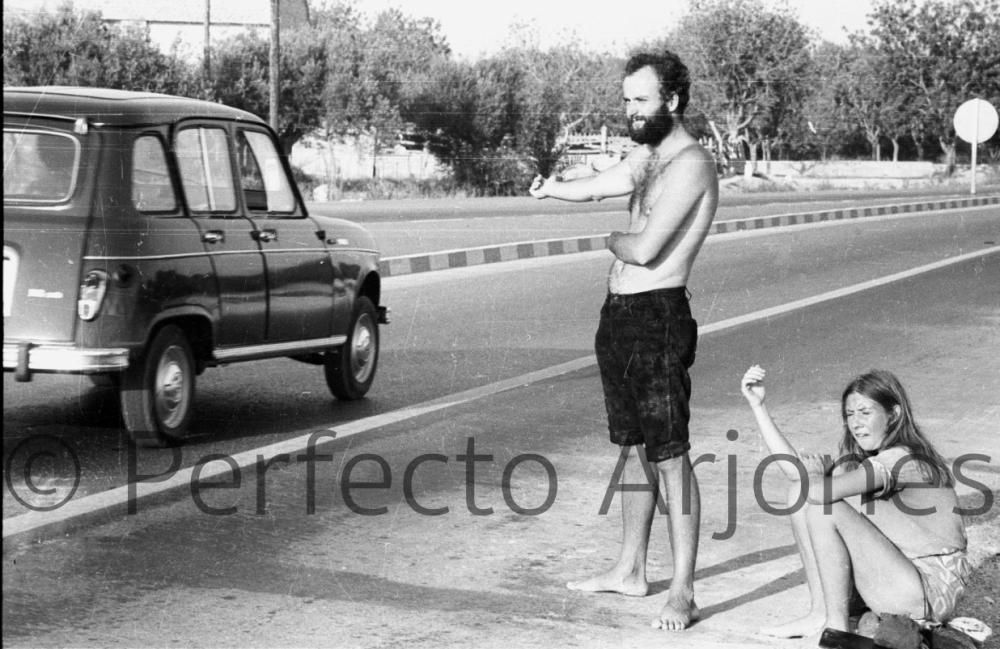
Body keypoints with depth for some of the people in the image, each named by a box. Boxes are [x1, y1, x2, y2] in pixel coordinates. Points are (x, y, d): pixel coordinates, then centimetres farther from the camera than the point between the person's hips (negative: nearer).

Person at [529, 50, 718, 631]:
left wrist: (616, 239, 0)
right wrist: (553, 188, -15)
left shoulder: (691, 165, -15)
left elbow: (645, 249, -21)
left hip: (658, 319, -10)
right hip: (619, 316, 10)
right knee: (635, 446, 17)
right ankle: (631, 569, 29)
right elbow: (592, 187, 6)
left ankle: (683, 591, -6)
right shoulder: (645, 156, 16)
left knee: (669, 453, -9)